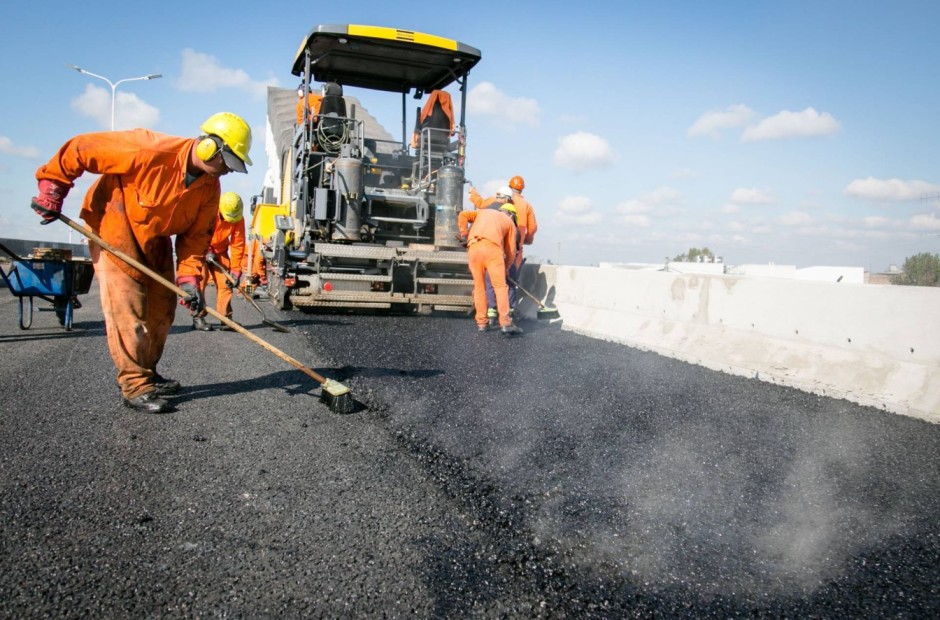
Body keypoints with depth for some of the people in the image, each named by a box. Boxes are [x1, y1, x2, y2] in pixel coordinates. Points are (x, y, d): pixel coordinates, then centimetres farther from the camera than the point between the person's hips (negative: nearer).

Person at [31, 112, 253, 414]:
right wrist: (52, 189, -15)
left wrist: (188, 276, -16)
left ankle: (147, 374, 25)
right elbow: (79, 149, -23)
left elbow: (196, 234, -5)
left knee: (162, 308, 8)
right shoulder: (150, 151, -31)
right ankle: (135, 386, -3)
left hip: (155, 238, 7)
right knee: (127, 309, -11)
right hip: (113, 226, -7)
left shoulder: (210, 187, -10)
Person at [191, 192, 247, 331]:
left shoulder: (238, 219, -17)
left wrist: (235, 270, -18)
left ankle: (226, 318, -4)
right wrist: (206, 252, -24)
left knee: (225, 282, -6)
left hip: (219, 250, 3)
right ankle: (198, 317, -6)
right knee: (200, 280, -12)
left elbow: (238, 244, -15)